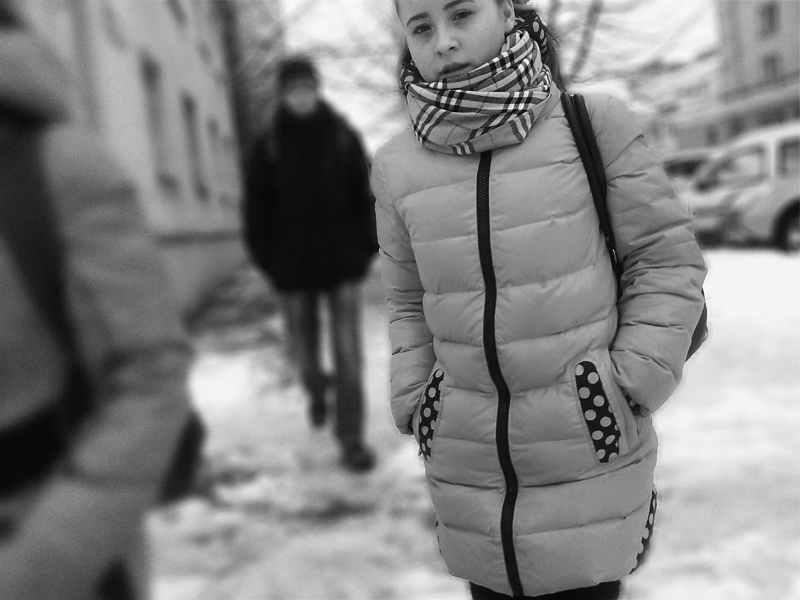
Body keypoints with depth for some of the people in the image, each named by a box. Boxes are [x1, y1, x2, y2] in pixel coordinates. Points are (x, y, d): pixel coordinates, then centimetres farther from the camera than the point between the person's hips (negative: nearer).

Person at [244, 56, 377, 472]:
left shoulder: (343, 136, 1)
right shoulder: (267, 145, 0)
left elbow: (364, 196, 3)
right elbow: (257, 208, 2)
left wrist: (367, 247, -2)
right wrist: (265, 259, -2)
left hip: (343, 262, -1)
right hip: (293, 266, 1)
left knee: (348, 352, -3)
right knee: (302, 351, 12)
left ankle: (352, 439, 6)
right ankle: (316, 390, 47)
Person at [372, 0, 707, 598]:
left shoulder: (593, 121, -6)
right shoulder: (396, 166, 1)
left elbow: (669, 258, -1)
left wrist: (633, 380, -8)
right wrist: (414, 403, 4)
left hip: (590, 446, -2)